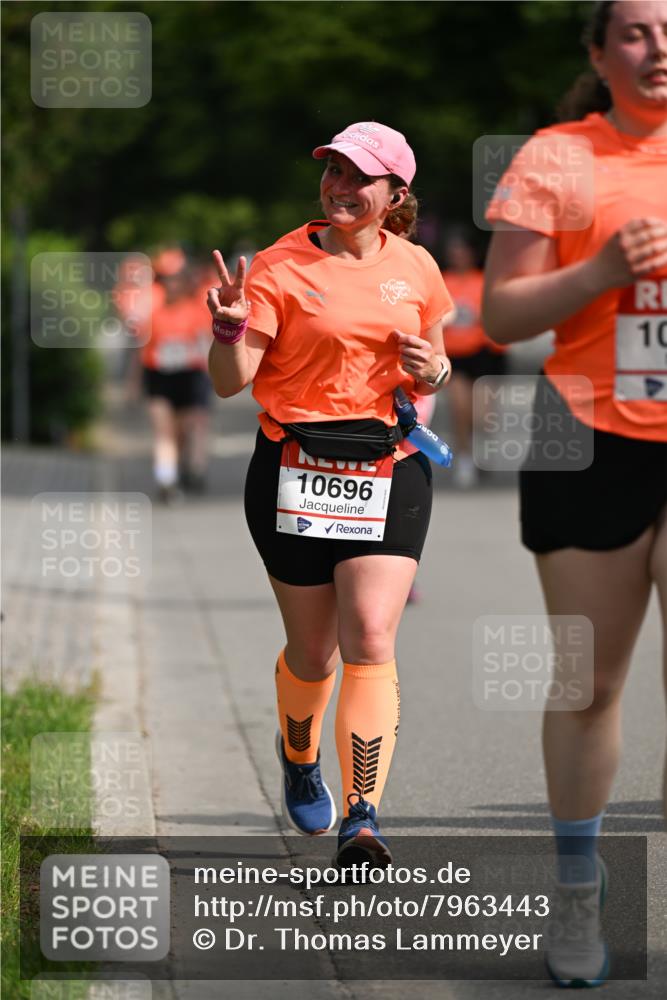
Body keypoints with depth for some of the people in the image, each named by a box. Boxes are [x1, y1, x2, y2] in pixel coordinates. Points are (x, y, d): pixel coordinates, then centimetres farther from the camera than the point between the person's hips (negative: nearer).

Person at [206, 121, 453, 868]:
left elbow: (432, 364, 21)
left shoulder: (415, 268, 7)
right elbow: (231, 381, -8)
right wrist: (229, 330, -29)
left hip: (388, 471, 2)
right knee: (312, 651, 7)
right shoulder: (280, 266, -4)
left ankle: (362, 821, -14)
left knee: (371, 640, -13)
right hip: (294, 471, -2)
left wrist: (433, 372, -2)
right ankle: (297, 754, 41)